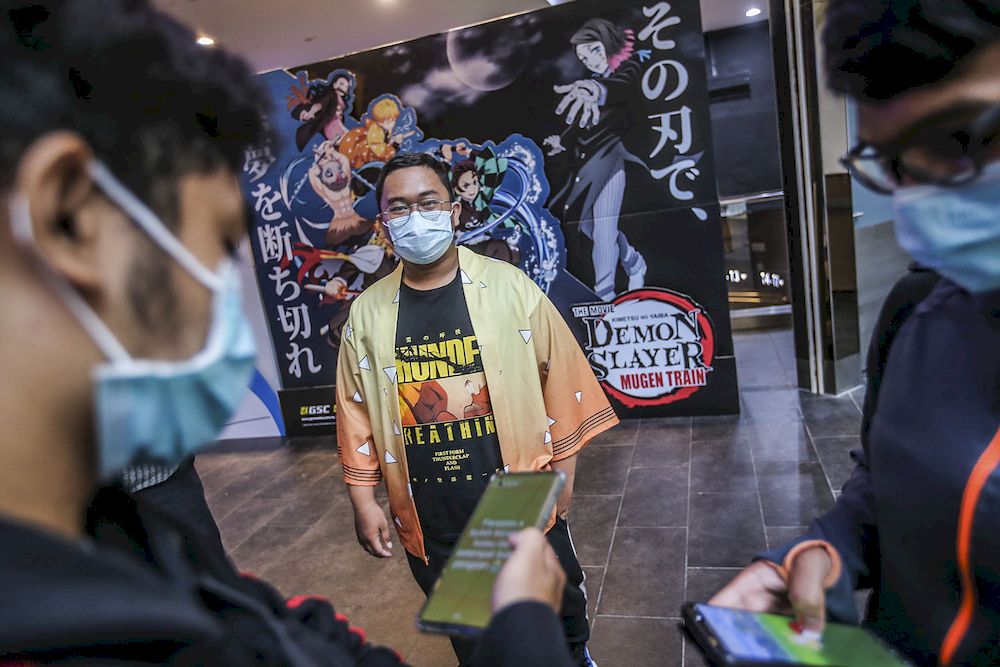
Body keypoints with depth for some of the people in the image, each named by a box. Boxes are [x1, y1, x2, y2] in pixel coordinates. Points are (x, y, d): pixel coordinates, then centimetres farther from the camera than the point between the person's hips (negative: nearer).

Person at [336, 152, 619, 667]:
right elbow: (357, 413, 3)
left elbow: (561, 382, -5)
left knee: (561, 616, 22)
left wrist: (562, 474, -4)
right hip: (429, 522, 2)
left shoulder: (509, 287, -9)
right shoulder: (367, 313, -2)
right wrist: (363, 502, 2)